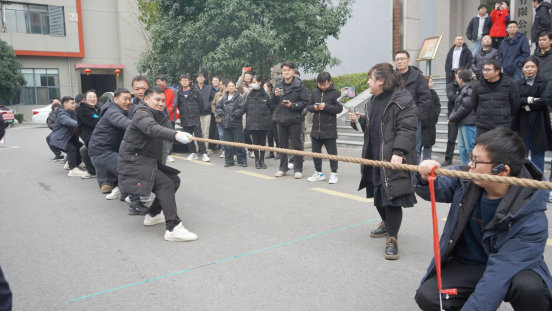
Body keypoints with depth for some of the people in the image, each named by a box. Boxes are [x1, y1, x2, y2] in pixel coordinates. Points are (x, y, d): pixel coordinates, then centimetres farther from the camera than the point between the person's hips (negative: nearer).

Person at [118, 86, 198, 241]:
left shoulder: (160, 115, 17)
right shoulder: (141, 114, -17)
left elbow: (168, 129, 8)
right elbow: (153, 129, -37)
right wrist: (176, 135, -52)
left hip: (150, 160, 10)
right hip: (135, 160, -9)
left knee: (174, 180, 12)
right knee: (165, 185, -23)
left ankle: (153, 214, 22)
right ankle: (173, 228, -30)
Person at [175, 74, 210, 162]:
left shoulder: (195, 91, 1)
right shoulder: (179, 93, 9)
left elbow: (201, 104, 4)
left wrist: (198, 114, 7)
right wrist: (182, 113, 15)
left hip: (195, 119, -4)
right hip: (184, 120, 4)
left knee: (199, 136, -8)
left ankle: (204, 154, -6)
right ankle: (193, 153, 18)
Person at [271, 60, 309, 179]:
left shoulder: (299, 85, -5)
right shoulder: (278, 84, 8)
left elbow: (305, 102, -7)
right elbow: (272, 102, 12)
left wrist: (292, 105, -16)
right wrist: (275, 95, -8)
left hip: (294, 120, -4)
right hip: (281, 119, 5)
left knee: (296, 146, 1)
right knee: (282, 145, 12)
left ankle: (298, 169, 10)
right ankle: (283, 168, 23)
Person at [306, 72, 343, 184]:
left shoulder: (335, 92, -5)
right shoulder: (314, 92, 10)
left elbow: (339, 108, -9)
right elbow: (308, 106, 14)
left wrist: (326, 107, -19)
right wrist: (314, 107, -8)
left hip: (329, 129, -5)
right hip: (316, 128, 5)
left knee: (332, 152, 1)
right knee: (315, 151, 12)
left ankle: (334, 173, 12)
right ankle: (319, 173, 24)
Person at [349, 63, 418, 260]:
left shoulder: (403, 99, -13)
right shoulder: (374, 100, 15)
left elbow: (407, 129, -20)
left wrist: (398, 152, -29)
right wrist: (359, 120, 5)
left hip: (393, 159, -9)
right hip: (374, 158, 9)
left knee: (391, 198, -7)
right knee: (378, 195, 19)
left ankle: (392, 239, 5)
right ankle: (386, 224, 43)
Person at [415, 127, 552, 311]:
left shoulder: (530, 218, -25)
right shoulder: (466, 180, -12)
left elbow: (500, 274, -30)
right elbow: (436, 190, 5)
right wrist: (426, 178, -21)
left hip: (515, 269, -4)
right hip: (465, 265, 4)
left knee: (529, 287, -37)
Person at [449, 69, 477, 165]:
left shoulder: (468, 89, -12)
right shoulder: (463, 89, 19)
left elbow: (466, 107, -19)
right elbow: (457, 106, 17)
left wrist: (452, 118, -11)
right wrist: (452, 116, 1)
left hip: (468, 123, -10)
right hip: (463, 123, 10)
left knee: (470, 147, -9)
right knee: (462, 147, 14)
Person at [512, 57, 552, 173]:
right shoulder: (518, 84, 10)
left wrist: (527, 105, -8)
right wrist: (529, 100, -14)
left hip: (538, 122, -1)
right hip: (522, 122, 2)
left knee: (537, 152, 2)